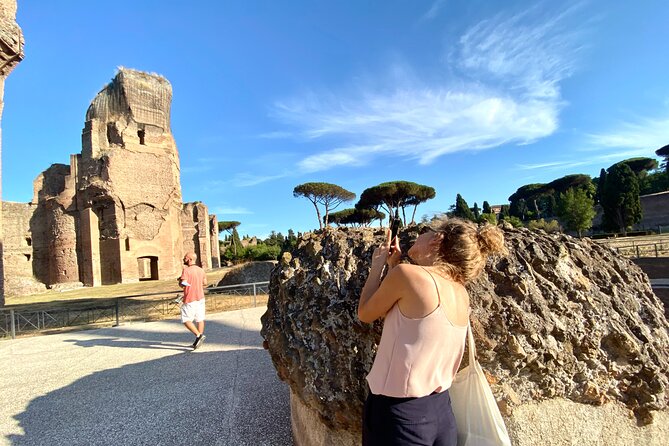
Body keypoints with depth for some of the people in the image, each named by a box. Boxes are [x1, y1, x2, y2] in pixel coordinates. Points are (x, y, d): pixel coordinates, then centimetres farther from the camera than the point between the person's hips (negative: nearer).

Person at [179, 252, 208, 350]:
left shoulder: (186, 270, -15)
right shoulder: (201, 270, 8)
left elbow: (182, 285, -20)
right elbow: (205, 283, 17)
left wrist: (180, 279, -1)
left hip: (190, 300, -7)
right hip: (200, 298, 7)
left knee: (186, 320, 0)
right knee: (200, 319, 10)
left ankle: (199, 335, -12)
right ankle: (199, 340, 17)